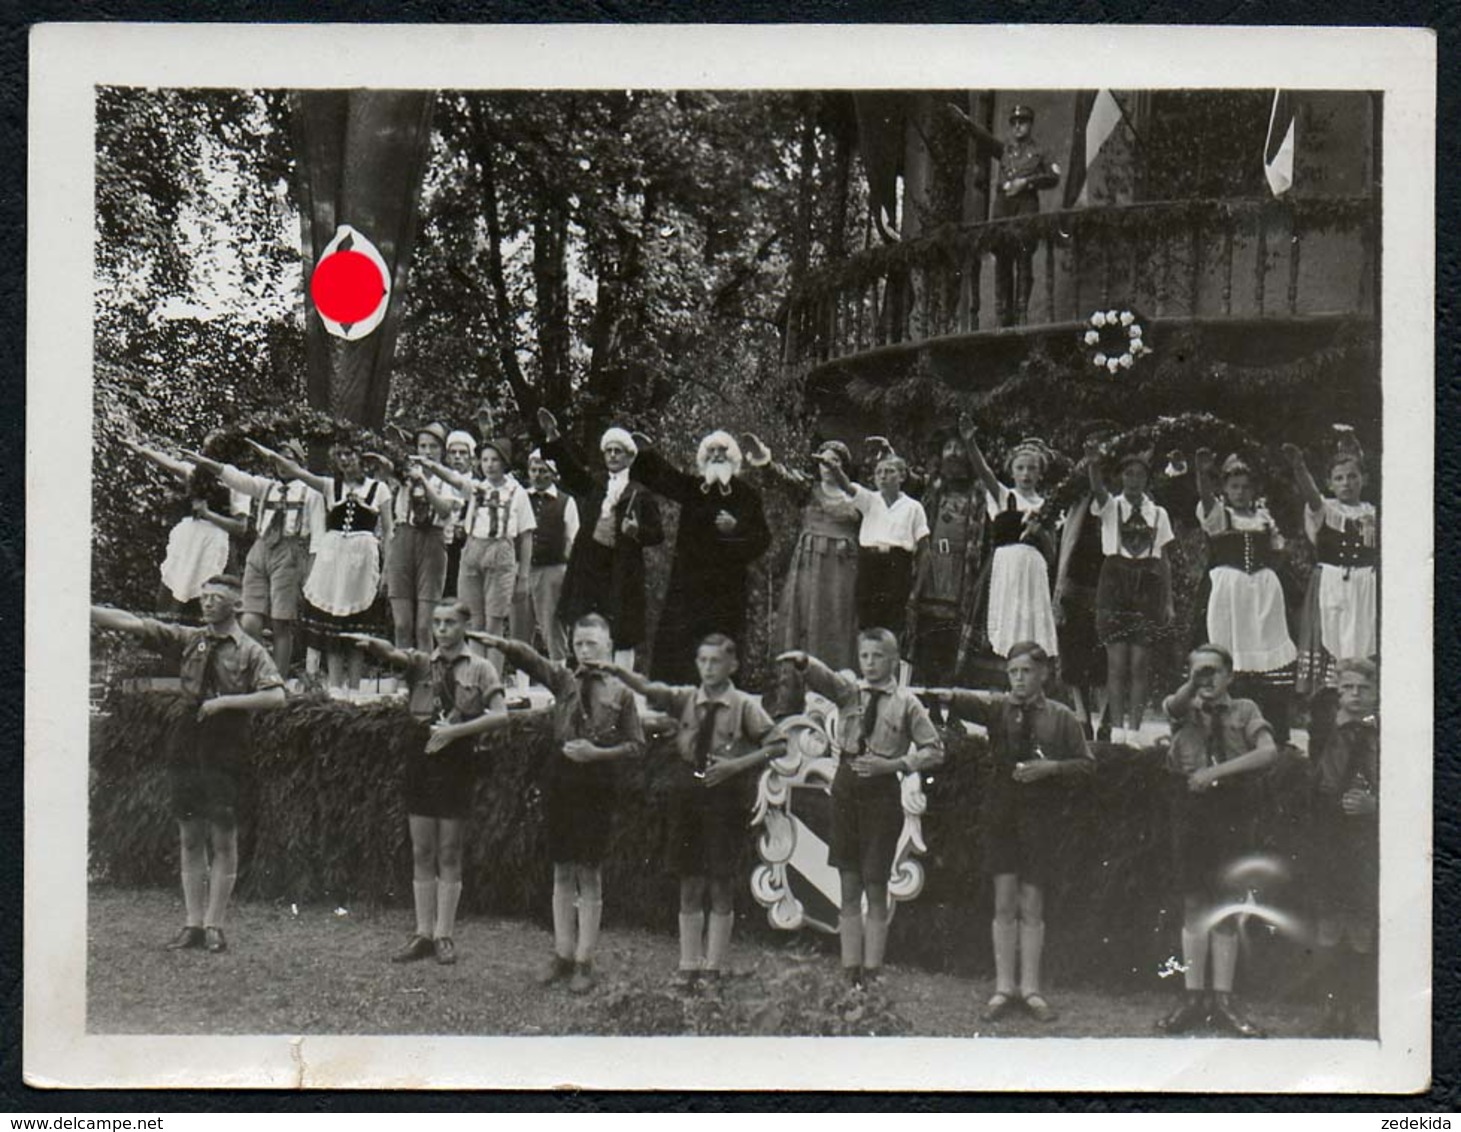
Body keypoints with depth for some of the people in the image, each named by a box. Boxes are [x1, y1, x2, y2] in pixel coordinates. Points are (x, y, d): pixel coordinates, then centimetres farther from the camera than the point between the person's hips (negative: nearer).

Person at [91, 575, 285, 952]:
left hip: (225, 752, -4)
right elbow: (134, 624, 7)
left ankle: (213, 925, 3)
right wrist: (81, 609, 2)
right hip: (186, 747, 4)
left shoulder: (251, 651, 0)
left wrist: (224, 702, -15)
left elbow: (275, 695, -12)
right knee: (190, 838, 6)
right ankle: (193, 924, 11)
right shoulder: (189, 640, 11)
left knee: (223, 839, -3)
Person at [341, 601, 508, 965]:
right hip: (420, 760, 3)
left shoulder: (480, 668, 3)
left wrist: (455, 730, -15)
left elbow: (500, 715, -7)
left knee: (449, 854, 1)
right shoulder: (420, 663, 11)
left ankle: (444, 935, 6)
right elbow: (391, 654, -10)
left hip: (456, 762, -3)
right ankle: (423, 934, 8)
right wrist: (370, 643, -33)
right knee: (421, 853, 4)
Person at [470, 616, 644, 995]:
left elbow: (636, 745, 0)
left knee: (589, 873, 0)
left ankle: (585, 963, 6)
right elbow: (531, 659, -9)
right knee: (562, 871, 9)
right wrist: (500, 644, -26)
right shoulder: (563, 679, 7)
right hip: (559, 777, 3)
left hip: (596, 783, -3)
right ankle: (563, 955, 18)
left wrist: (597, 753, -13)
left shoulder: (620, 692, 1)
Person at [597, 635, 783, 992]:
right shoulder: (686, 698, 4)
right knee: (689, 885, 8)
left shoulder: (745, 706, -3)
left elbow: (777, 745, -5)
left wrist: (737, 764, -16)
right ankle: (689, 966, 14)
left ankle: (713, 968, 10)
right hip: (687, 792, 3)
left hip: (726, 794, -3)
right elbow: (650, 690, -11)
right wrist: (619, 673, -28)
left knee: (722, 887, 2)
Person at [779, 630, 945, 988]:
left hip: (882, 793, -3)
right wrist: (802, 661, -38)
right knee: (849, 889, 6)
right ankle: (850, 970, 11)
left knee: (876, 889, 0)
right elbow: (823, 678, -16)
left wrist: (894, 764, -14)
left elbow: (934, 750, 0)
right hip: (846, 787, 3)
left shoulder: (906, 703, 0)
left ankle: (872, 971, 4)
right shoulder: (849, 690, 5)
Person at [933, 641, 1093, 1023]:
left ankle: (1030, 988, 10)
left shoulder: (1061, 717, 4)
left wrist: (1050, 767, -11)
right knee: (1004, 903, 2)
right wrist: (948, 696, -38)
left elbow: (1086, 764, 6)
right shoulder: (998, 707, 4)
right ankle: (1003, 988, 7)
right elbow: (972, 702, -16)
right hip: (1000, 812, 1)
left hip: (1040, 818, 0)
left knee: (1031, 907, 3)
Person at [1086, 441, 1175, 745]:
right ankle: (1117, 729, -1)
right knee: (1116, 661, -5)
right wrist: (1093, 463, -39)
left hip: (1147, 585, 1)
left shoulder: (1158, 513, 10)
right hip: (1115, 581, -1)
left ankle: (1134, 729, 3)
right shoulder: (1110, 506, 4)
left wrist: (1168, 601, 7)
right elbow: (1098, 489, -18)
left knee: (1139, 663, -1)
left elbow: (1164, 560, 10)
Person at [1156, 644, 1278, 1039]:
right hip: (1190, 812, 1)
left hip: (1233, 816, -1)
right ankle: (1194, 997, 5)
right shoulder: (1185, 711, 9)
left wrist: (1218, 770, -17)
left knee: (1226, 907, 1)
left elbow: (1268, 752, -9)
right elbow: (1173, 705, -16)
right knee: (1193, 906, 3)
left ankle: (1223, 999, 4)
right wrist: (1192, 683, -36)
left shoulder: (1244, 711, 7)